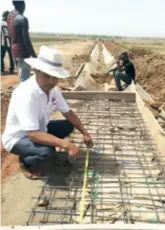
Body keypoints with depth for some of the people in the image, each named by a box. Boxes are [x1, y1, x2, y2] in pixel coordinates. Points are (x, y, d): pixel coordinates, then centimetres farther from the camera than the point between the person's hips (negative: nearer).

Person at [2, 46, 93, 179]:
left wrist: (85, 133, -4)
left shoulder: (53, 89, -10)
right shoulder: (26, 94, -35)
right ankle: (25, 162, 2)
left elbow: (68, 112, 3)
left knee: (68, 126, 4)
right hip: (17, 138, -8)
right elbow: (33, 134, -38)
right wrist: (66, 144, -42)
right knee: (47, 151, -33)